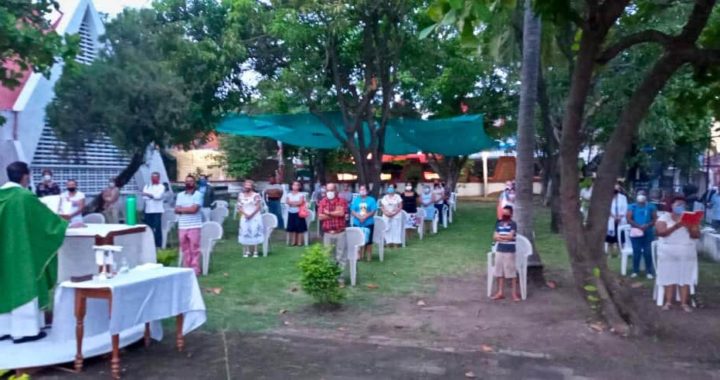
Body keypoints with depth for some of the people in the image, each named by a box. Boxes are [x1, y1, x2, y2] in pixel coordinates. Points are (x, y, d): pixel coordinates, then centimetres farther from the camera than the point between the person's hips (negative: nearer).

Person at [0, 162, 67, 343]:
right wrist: (68, 225, 2)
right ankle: (24, 329, 6)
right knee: (23, 287, 1)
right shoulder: (25, 197, -17)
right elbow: (47, 217, -10)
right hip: (20, 251, -7)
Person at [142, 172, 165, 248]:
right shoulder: (147, 186, 16)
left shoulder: (161, 187, 3)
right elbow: (144, 196, 2)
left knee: (157, 228, -7)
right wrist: (153, 196, -12)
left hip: (157, 210, -4)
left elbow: (158, 196, -13)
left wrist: (148, 194, -8)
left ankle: (158, 245, -3)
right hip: (148, 210, 4)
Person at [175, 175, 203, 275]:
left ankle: (195, 269, 2)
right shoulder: (180, 195, 13)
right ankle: (186, 268, 17)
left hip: (194, 226, -5)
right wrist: (188, 209, -10)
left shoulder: (198, 194, -2)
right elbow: (176, 210, 5)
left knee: (194, 249, -2)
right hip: (182, 226, 5)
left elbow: (194, 209, -13)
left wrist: (182, 209, -2)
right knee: (185, 249, 9)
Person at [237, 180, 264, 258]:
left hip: (255, 217, -3)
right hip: (245, 217, 3)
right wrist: (245, 214, -10)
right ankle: (246, 251, 5)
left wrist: (251, 214, -15)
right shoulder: (241, 195, 8)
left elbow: (258, 207, -7)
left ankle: (255, 251, -2)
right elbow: (239, 207, 5)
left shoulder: (256, 195, -4)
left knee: (255, 233, -6)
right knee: (245, 233, -1)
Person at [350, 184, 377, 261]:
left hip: (368, 223, -2)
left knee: (368, 240, 3)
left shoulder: (371, 200, 2)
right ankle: (359, 255, 17)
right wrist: (359, 217, -18)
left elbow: (373, 211, -6)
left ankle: (368, 256, 12)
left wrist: (365, 217, -18)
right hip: (357, 223, 2)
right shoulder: (355, 200, 7)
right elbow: (352, 211, -1)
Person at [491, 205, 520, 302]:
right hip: (499, 251, 5)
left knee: (512, 273, 0)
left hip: (510, 252, -5)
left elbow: (510, 237, -15)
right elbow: (495, 237, 2)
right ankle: (500, 293, 17)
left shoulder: (513, 224, -6)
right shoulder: (498, 224, 8)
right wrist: (505, 238, -12)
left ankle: (514, 293, 9)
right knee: (499, 272, 8)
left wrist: (500, 236, -4)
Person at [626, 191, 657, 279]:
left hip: (648, 233, 0)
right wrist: (639, 226, -15)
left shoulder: (651, 207, 7)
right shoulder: (632, 207, 7)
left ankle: (649, 272, 6)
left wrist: (647, 226, -16)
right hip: (636, 232, 0)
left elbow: (655, 219, 2)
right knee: (636, 252, 2)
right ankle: (635, 271, 10)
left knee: (647, 252, -2)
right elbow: (629, 219, -2)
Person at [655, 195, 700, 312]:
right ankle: (668, 302, -1)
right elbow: (661, 232, -13)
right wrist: (675, 226, -24)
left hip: (687, 253, 2)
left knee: (685, 276, -5)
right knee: (669, 276, -4)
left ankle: (684, 303, -3)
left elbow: (697, 235, 0)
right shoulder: (664, 217, 1)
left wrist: (689, 228, -20)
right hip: (669, 252, -2)